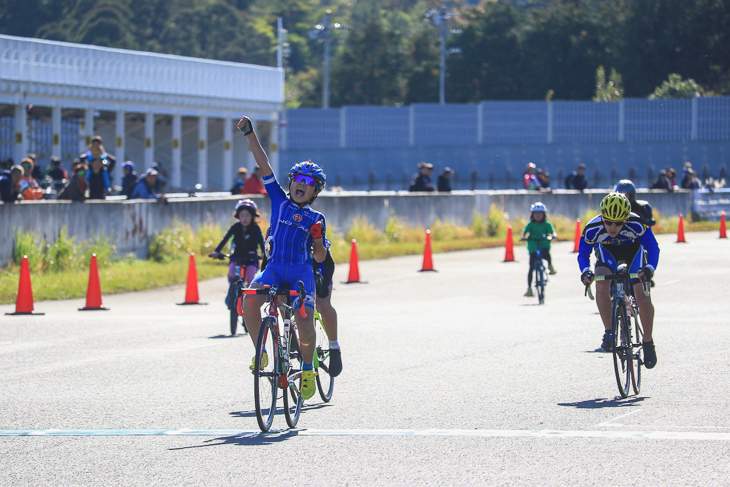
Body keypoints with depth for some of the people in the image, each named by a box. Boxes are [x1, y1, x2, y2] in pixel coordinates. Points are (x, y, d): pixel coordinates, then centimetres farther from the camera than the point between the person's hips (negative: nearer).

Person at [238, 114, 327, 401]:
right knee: (250, 299, -27)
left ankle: (308, 369, 6)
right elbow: (264, 165, 5)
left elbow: (319, 257, 6)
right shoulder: (280, 201, 11)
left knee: (304, 322, -19)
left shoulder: (316, 219, 8)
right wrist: (250, 134, 0)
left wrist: (317, 238, -14)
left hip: (302, 272, -1)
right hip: (274, 268, 1)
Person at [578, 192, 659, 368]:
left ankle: (648, 343, 6)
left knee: (642, 297, -14)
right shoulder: (593, 228, -33)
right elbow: (583, 253, -19)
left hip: (633, 250, -1)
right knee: (601, 285, -29)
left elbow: (653, 247, -26)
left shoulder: (636, 224, -36)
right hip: (607, 252, 1)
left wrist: (649, 268, -45)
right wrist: (585, 271, -40)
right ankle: (608, 332, -13)